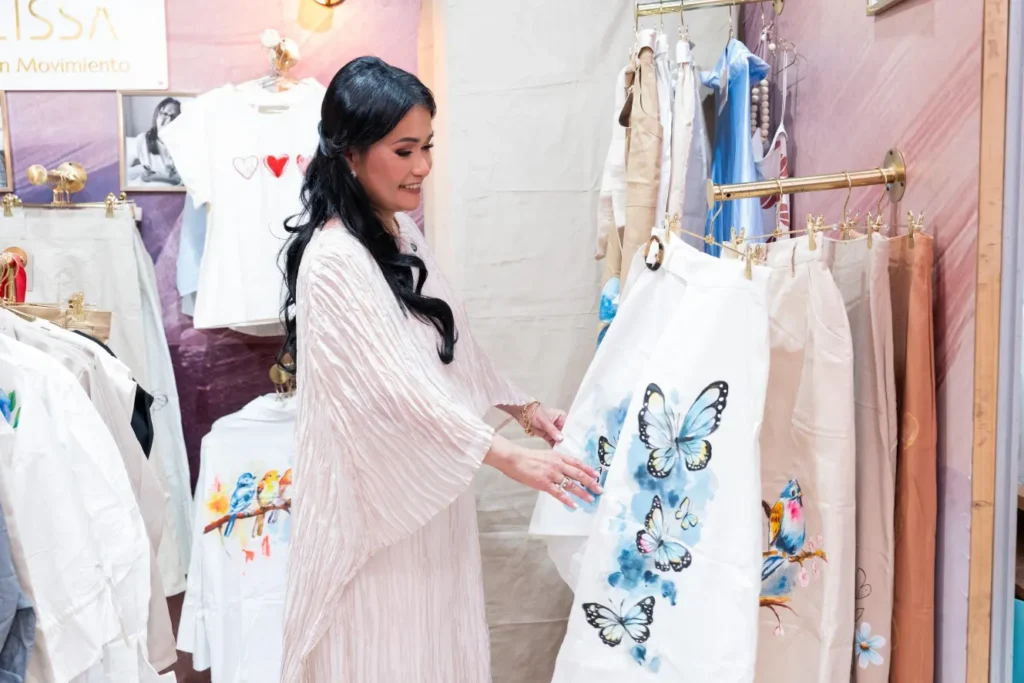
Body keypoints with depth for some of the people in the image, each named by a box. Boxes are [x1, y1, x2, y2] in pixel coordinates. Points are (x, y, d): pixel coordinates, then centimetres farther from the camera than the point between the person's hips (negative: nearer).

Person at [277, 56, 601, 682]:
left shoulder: (403, 231, 5)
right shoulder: (335, 260, -21)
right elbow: (396, 386, -26)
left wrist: (523, 407, 11)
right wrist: (511, 458, -28)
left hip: (427, 483, 8)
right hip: (376, 494, -8)